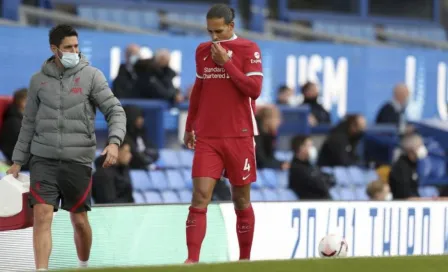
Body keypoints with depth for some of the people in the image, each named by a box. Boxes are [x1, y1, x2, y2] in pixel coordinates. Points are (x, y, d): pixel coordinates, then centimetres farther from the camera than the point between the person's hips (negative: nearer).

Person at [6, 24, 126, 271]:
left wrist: (114, 142, -19)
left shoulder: (91, 76, 0)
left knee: (79, 220, 7)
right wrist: (18, 161, 12)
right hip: (43, 159, 1)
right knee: (42, 216, -12)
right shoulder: (39, 80, 7)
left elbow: (115, 111, -2)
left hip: (78, 159, -1)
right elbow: (29, 123, 14)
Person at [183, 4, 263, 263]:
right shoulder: (202, 51, 10)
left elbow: (254, 90, -12)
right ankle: (192, 260, -15)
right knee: (200, 198, -10)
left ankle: (245, 259, 21)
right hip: (207, 138, 2)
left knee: (241, 200, 7)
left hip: (239, 137, -2)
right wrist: (190, 126, 21)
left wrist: (226, 62, -14)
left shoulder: (248, 49, -3)